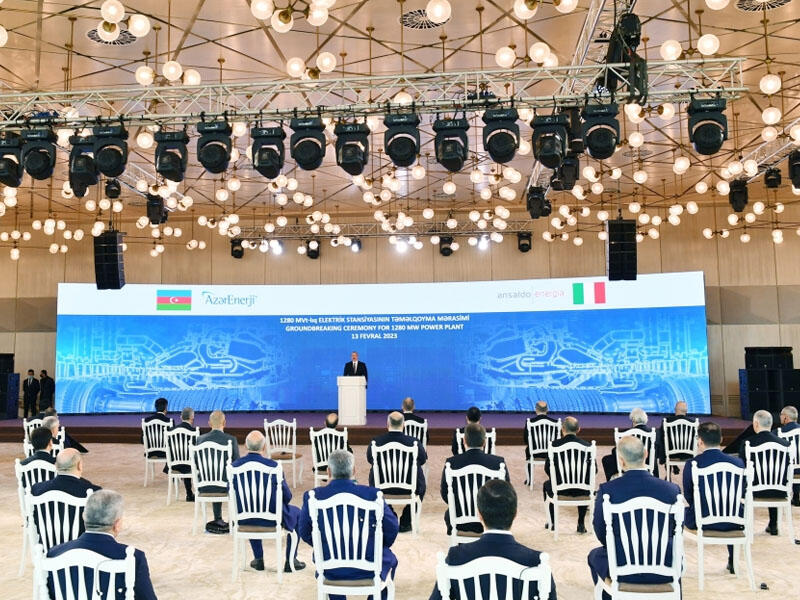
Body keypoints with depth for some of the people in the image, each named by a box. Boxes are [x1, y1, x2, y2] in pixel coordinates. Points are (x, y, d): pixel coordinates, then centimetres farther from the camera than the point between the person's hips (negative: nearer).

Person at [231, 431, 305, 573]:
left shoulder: (235, 465, -10)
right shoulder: (272, 465, -19)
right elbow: (287, 496, -10)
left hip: (244, 519, 3)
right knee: (297, 513, 26)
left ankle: (258, 559, 39)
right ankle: (290, 561, 26)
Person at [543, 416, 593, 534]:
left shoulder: (555, 444, -10)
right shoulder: (587, 445, -7)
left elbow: (547, 469, -5)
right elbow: (594, 469, -2)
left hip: (560, 489, -1)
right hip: (581, 491, 1)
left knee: (547, 485, 33)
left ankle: (553, 522, 38)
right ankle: (581, 524, 33)